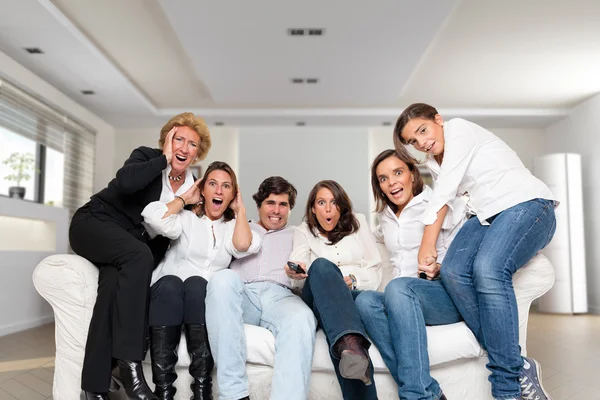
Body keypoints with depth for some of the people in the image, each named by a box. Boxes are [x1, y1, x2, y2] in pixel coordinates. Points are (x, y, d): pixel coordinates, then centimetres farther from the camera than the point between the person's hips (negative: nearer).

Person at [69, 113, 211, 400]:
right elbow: (125, 182, -31)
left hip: (131, 245, 4)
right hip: (95, 222, -4)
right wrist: (164, 158, -21)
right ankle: (129, 363, -33)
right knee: (139, 255, -34)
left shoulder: (191, 187, 3)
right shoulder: (147, 156, -8)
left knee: (115, 282, -27)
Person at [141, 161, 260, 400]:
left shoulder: (233, 226, 17)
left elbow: (243, 246, -9)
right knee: (170, 283, -34)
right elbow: (153, 216, -10)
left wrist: (240, 209, 5)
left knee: (196, 283, -33)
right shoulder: (186, 218, 13)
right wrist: (185, 198, 6)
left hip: (205, 299, 1)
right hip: (167, 293, 0)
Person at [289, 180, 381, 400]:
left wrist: (352, 280, -9)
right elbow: (299, 277, -1)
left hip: (357, 294, 1)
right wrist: (298, 274, -27)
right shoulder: (303, 232, 18)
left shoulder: (358, 222, 19)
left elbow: (374, 272, 13)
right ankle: (351, 344, -62)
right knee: (322, 266, -39)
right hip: (320, 299, -1)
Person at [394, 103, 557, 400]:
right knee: (453, 271, -22)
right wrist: (430, 255, -5)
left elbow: (443, 196, -15)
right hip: (486, 215, 7)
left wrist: (427, 247, -16)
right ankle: (519, 368, -16)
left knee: (488, 268, -33)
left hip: (527, 204, -7)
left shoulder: (458, 129, -8)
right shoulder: (434, 162, 18)